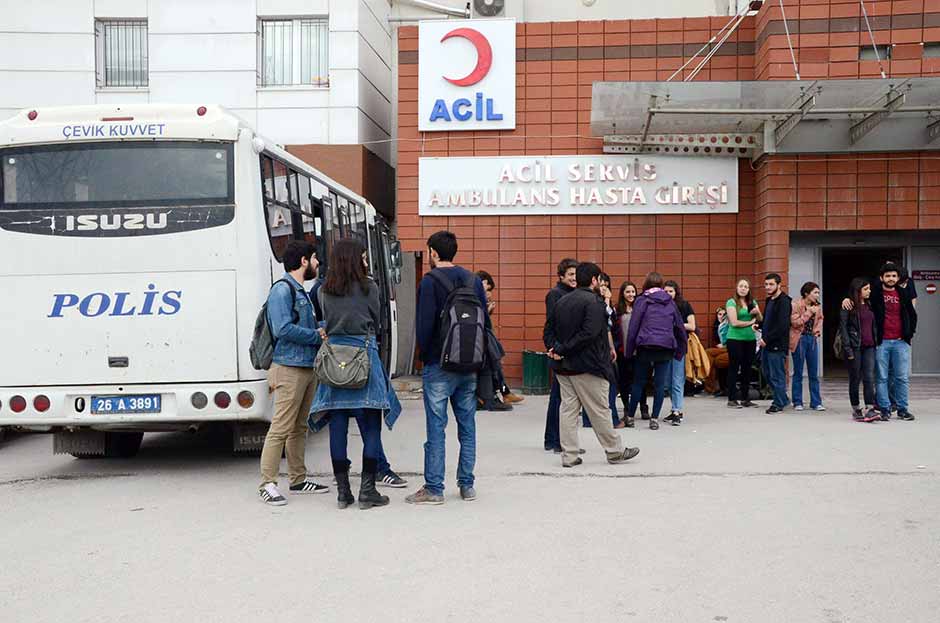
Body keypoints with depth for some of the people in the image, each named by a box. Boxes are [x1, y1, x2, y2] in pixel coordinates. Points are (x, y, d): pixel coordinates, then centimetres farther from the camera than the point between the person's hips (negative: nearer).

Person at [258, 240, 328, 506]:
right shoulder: (282, 289, -10)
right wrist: (318, 336, -12)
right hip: (289, 368, -10)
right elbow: (284, 329, -19)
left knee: (300, 427, 14)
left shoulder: (302, 291, 19)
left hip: (308, 368, 10)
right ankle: (267, 484, -5)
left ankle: (298, 479, 22)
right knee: (281, 428, -9)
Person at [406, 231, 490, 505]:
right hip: (469, 366, 5)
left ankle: (433, 489, 2)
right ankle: (467, 485, 15)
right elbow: (485, 320, 9)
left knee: (436, 428, -1)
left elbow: (424, 324, -13)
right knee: (467, 426, 11)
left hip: (438, 366, -5)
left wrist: (424, 352, 3)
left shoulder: (429, 282, -9)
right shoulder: (473, 280, 8)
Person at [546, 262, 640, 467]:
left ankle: (569, 455, 8)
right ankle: (615, 451, 15)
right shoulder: (594, 301, -13)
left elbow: (554, 330, 10)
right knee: (600, 410, 3)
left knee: (568, 409, 8)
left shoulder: (562, 302, 12)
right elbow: (589, 333, -22)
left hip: (564, 366, 7)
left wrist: (559, 349, -4)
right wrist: (562, 350, -17)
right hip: (586, 366, -7)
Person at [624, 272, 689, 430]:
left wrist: (630, 350, 3)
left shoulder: (642, 300, 2)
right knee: (660, 383, 5)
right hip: (666, 347, 2)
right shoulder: (670, 301, 13)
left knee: (638, 382, 9)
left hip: (645, 346, -2)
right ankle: (654, 418, 4)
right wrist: (681, 349, 22)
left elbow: (633, 326, -2)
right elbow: (680, 326, 15)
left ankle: (630, 416, 13)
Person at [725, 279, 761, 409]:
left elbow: (760, 320, 13)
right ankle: (732, 399, 3)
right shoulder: (731, 302, -5)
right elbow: (734, 322, -13)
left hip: (750, 339, 5)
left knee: (747, 369, 8)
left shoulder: (752, 302, 12)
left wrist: (757, 312, -7)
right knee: (734, 368, -1)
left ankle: (745, 398, 15)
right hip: (735, 339, -5)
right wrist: (750, 322, -4)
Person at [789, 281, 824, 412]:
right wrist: (808, 312, -19)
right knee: (798, 373, 2)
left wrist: (818, 330, 7)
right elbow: (794, 322, -17)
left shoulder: (817, 307, 8)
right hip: (800, 339, -5)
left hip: (812, 339, 5)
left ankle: (816, 402, 10)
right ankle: (797, 402, 9)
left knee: (814, 373, 6)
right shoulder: (796, 305, -9)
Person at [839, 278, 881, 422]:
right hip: (855, 347, -5)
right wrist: (848, 349, -15)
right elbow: (843, 328, -9)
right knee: (855, 379, 3)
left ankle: (870, 409, -9)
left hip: (869, 347, 5)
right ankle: (856, 410, 12)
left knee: (869, 378, -5)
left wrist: (876, 343, 8)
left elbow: (874, 326, 17)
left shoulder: (869, 305, 13)